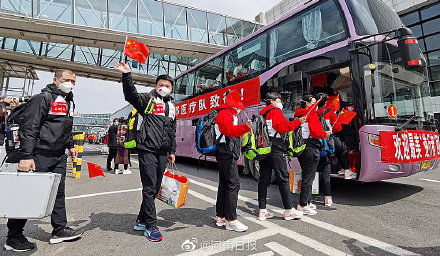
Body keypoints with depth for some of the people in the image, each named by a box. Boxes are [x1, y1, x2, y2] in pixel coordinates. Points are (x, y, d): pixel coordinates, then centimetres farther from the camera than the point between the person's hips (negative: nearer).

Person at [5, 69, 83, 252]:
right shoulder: (43, 98, -11)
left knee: (58, 192, 12)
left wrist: (70, 146, 22)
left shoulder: (69, 101, 14)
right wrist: (26, 156, -23)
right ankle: (13, 238, 18)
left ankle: (60, 229, 22)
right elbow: (28, 128, -18)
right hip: (40, 154, -8)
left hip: (59, 156, 8)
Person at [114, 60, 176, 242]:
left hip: (162, 152, 7)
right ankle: (150, 226, 8)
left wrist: (172, 151, 21)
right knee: (149, 188, -4)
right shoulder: (148, 99, 2)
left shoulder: (171, 106, 19)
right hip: (147, 150, -6)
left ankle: (141, 220, 28)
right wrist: (126, 76, -35)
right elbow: (131, 95, -20)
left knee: (155, 188, 11)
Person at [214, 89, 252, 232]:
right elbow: (230, 129, -28)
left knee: (224, 185, 12)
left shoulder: (230, 114, 25)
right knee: (233, 184, -12)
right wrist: (245, 127, -41)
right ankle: (231, 220, -6)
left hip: (225, 155, 11)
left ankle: (221, 217, 20)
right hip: (227, 155, -11)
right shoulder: (225, 114, -9)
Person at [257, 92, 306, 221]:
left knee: (264, 180, 7)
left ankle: (262, 211, 11)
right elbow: (282, 127, -16)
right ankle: (289, 210, 7)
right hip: (275, 150, -8)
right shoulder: (276, 111, -3)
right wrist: (298, 121, -14)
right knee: (283, 179, 0)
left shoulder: (262, 114, 19)